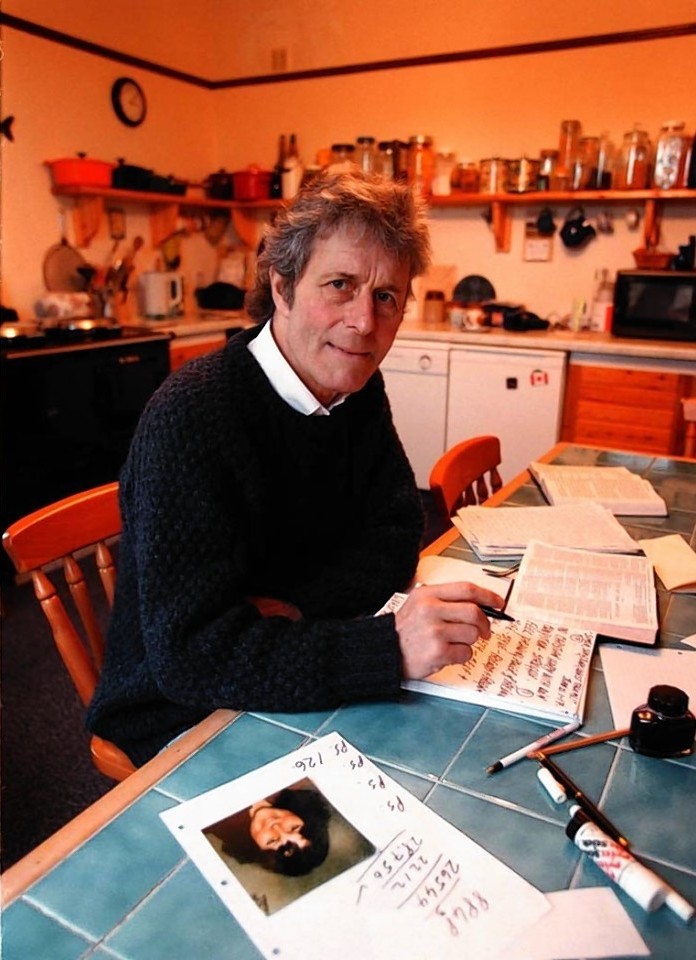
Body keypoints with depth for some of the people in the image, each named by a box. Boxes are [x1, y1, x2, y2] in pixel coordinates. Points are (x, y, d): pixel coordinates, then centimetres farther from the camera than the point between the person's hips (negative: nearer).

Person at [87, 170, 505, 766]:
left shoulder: (360, 392, -1)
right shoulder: (191, 416, -25)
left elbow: (394, 538, -1)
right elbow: (189, 653, -29)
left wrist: (293, 607, -19)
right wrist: (389, 648, -39)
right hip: (182, 715, -6)